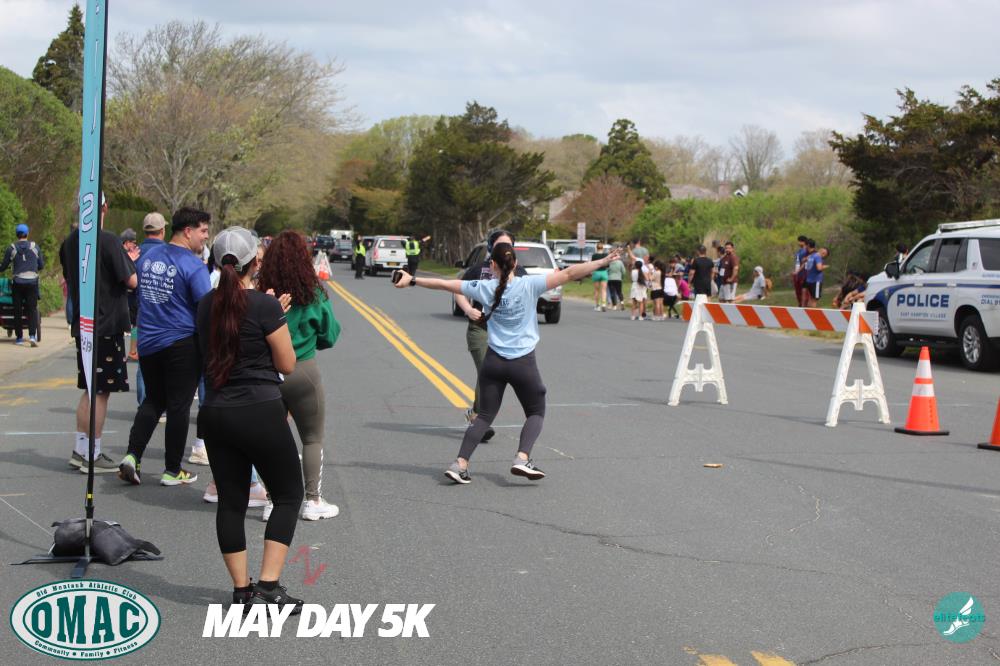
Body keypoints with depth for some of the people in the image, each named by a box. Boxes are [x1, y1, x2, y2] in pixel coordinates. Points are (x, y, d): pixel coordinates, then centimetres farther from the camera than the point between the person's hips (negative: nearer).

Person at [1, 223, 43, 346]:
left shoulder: (11, 248, 1)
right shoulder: (35, 247, 5)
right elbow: (41, 265, 10)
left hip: (18, 282, -1)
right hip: (32, 282, 1)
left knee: (18, 310, 7)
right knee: (32, 309, 1)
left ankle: (19, 337, 10)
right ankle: (32, 335, -16)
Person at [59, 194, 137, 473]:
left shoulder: (69, 242, 8)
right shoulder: (108, 241, -16)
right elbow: (132, 281, -16)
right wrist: (131, 263, 2)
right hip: (107, 325, -8)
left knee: (91, 390, 17)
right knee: (101, 392, -1)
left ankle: (80, 450, 20)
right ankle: (92, 456, 3)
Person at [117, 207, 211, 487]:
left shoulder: (148, 256, 6)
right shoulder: (193, 266, -15)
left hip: (148, 342, 6)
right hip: (181, 344, -6)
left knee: (153, 401, 18)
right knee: (179, 406, 5)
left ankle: (132, 456, 2)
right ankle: (172, 470, 11)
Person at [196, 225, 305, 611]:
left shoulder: (207, 305, 7)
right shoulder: (264, 306, -13)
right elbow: (287, 365, -6)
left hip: (214, 414, 6)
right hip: (260, 412, -6)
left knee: (231, 500, 11)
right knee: (288, 496, 7)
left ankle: (242, 590, 14)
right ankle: (269, 586, -2)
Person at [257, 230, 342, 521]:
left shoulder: (262, 293, -8)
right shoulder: (313, 295, -10)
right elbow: (329, 336, 1)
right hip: (303, 372, -2)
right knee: (313, 440, 13)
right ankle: (313, 501, 17)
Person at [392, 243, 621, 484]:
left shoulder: (485, 288, -2)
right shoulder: (529, 285, -9)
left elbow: (445, 284, 5)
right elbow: (568, 274, -13)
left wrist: (412, 281, 16)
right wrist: (603, 262, -11)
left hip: (494, 361, 3)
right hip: (523, 363, -2)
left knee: (485, 415, 13)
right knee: (536, 412, 14)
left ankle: (460, 463, 1)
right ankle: (522, 458, -7)